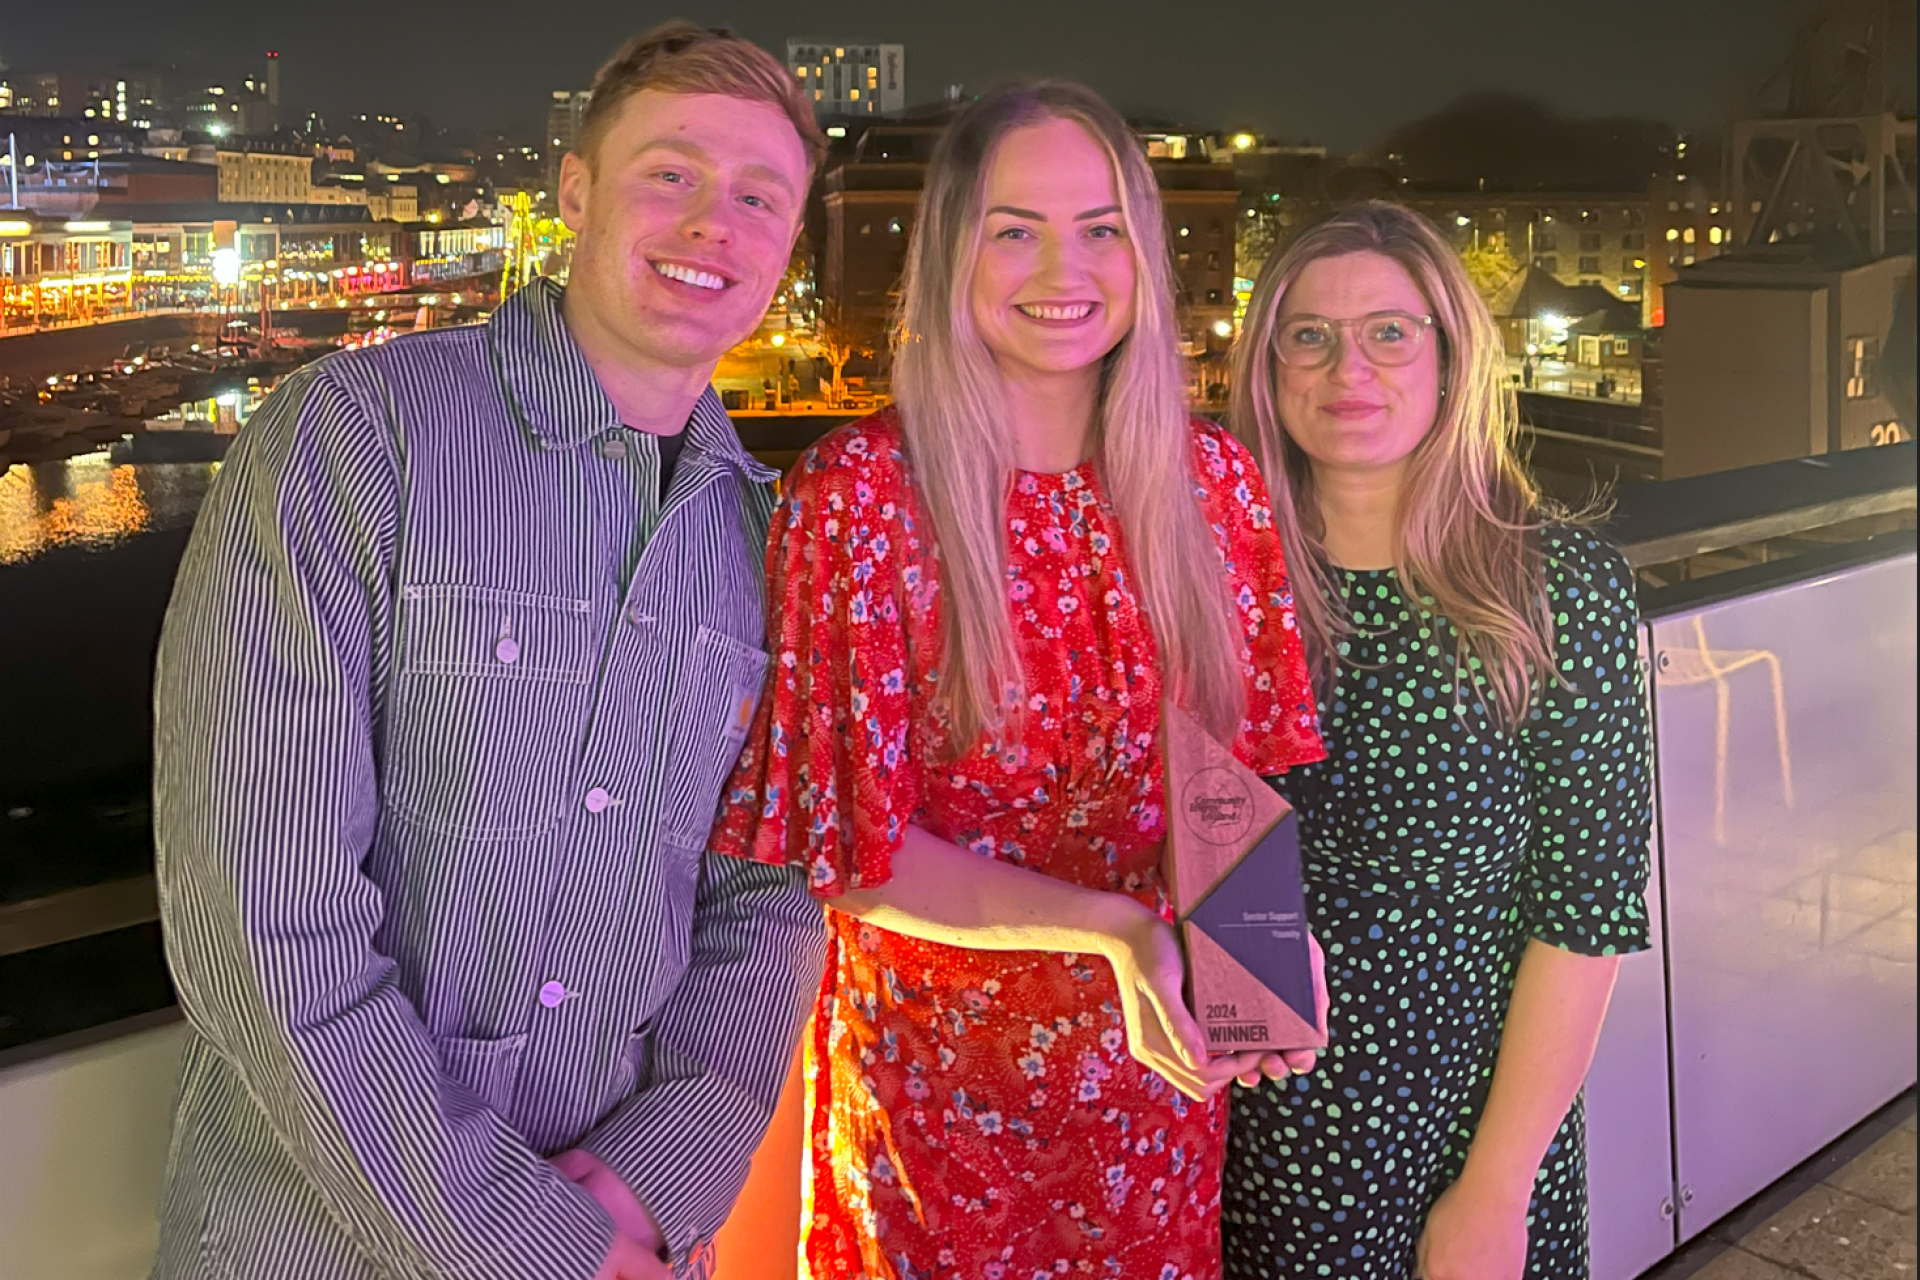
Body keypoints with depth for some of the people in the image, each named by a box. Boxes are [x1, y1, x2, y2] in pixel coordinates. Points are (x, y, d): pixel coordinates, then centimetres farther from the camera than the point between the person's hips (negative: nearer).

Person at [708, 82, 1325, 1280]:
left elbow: (1266, 770, 2)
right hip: (937, 1079, -3)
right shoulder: (860, 492, -15)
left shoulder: (1214, 482, -4)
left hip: (1164, 1068, 3)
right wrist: (1106, 929, -28)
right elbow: (851, 849, -14)